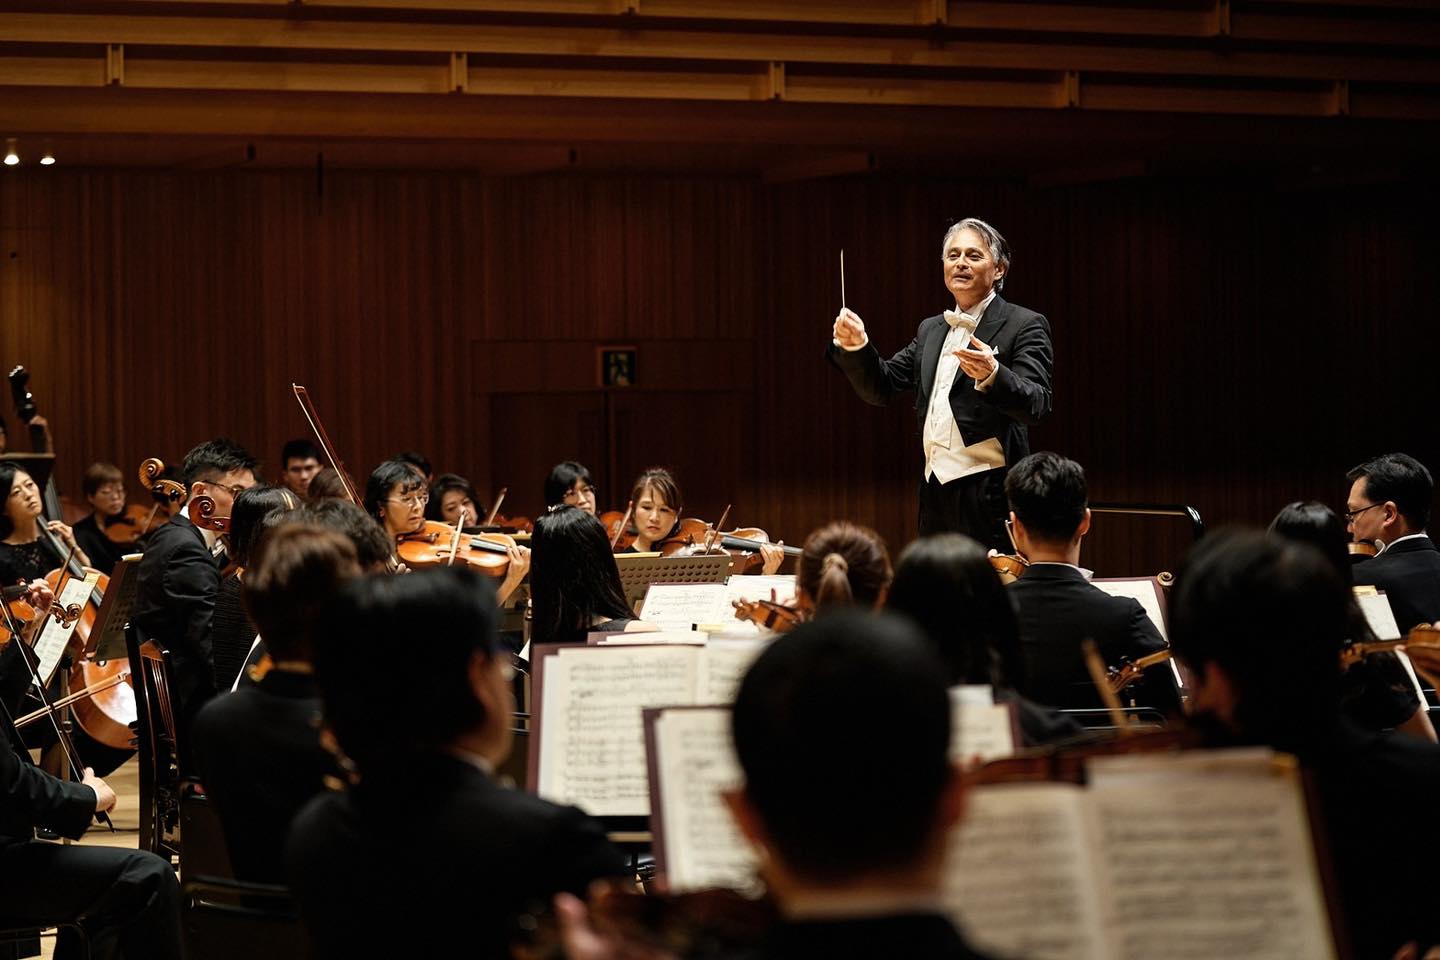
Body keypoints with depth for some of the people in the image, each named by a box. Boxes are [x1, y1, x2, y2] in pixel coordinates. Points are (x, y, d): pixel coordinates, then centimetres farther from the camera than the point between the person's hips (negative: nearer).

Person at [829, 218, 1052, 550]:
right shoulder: (930, 330, 19)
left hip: (990, 494, -7)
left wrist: (992, 375, -35)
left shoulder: (1024, 326, -3)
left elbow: (1036, 405, -15)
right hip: (935, 488, 7)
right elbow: (881, 387, 16)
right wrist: (856, 347, -3)